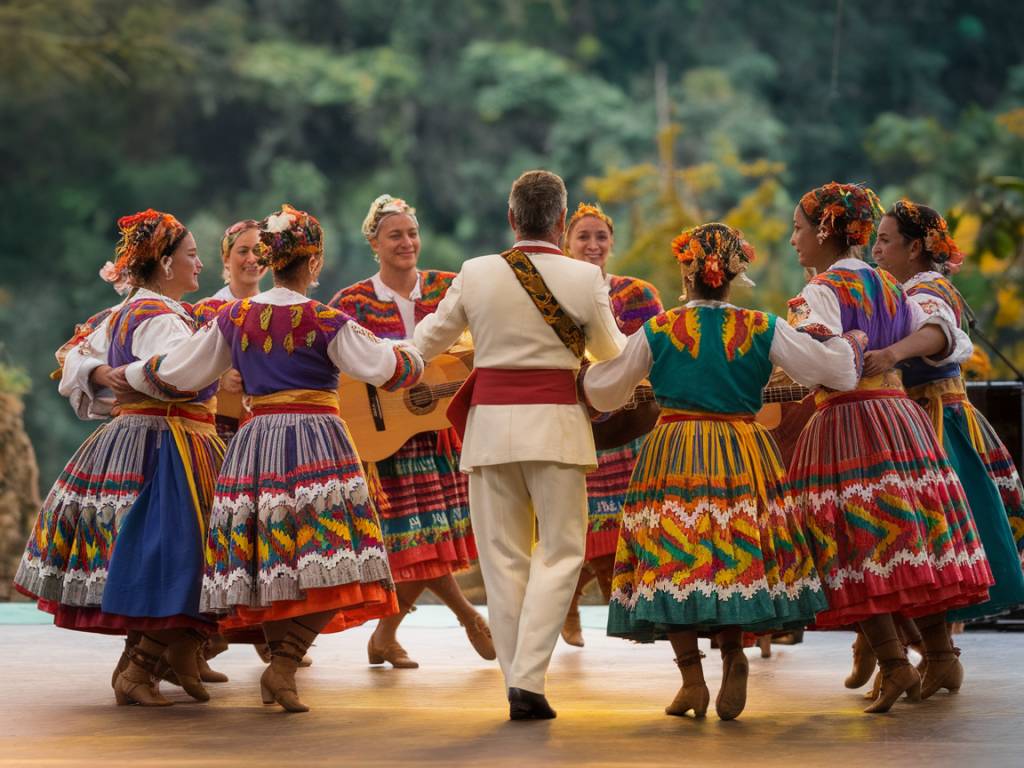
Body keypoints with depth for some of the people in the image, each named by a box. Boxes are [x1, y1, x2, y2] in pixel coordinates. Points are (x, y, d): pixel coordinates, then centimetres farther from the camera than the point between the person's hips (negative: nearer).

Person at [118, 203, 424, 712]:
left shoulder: (234, 317, 6)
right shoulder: (325, 321, -5)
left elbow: (177, 373, 9)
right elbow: (382, 368, -3)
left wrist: (127, 374, 27)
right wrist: (417, 355, 19)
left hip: (254, 443, 5)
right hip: (316, 441, -5)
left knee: (271, 558, 10)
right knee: (325, 567, -7)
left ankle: (277, 658, 11)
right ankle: (284, 664, -19)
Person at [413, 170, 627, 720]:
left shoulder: (476, 274, -1)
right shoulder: (585, 278, -4)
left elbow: (428, 341, 13)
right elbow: (611, 353, 11)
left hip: (490, 421, 2)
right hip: (555, 423, -2)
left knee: (502, 556, 10)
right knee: (560, 552, 5)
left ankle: (516, 681, 11)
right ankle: (528, 679, -8)